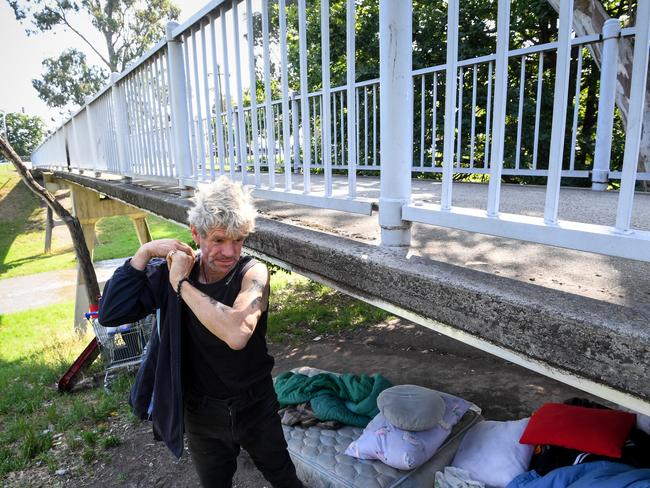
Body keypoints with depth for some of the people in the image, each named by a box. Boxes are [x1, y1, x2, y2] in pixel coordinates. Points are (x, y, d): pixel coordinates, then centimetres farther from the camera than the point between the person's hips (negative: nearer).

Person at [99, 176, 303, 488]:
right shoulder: (173, 270, -13)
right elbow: (110, 314, -18)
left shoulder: (253, 273, -23)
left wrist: (182, 284, -33)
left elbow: (237, 333, -42)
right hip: (200, 412, 2)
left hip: (255, 406, -2)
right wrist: (144, 252, -22)